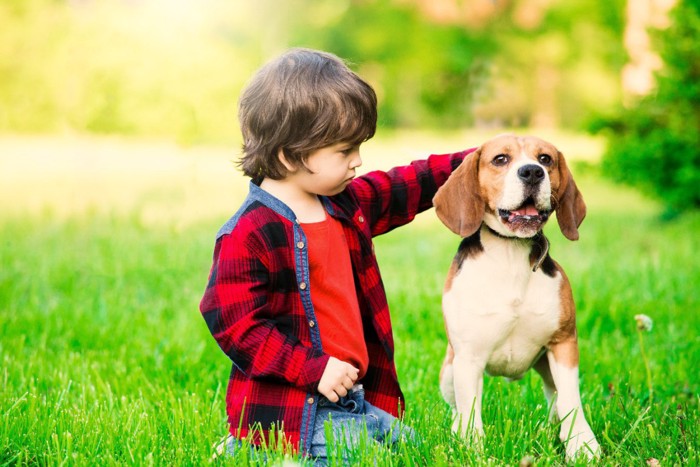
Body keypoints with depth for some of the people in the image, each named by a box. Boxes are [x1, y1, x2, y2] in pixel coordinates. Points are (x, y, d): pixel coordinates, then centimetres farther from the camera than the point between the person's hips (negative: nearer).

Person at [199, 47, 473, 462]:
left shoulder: (346, 204, 9)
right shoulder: (248, 237, -17)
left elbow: (406, 188, 25)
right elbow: (235, 324, -19)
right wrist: (314, 369, -22)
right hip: (293, 410, -9)